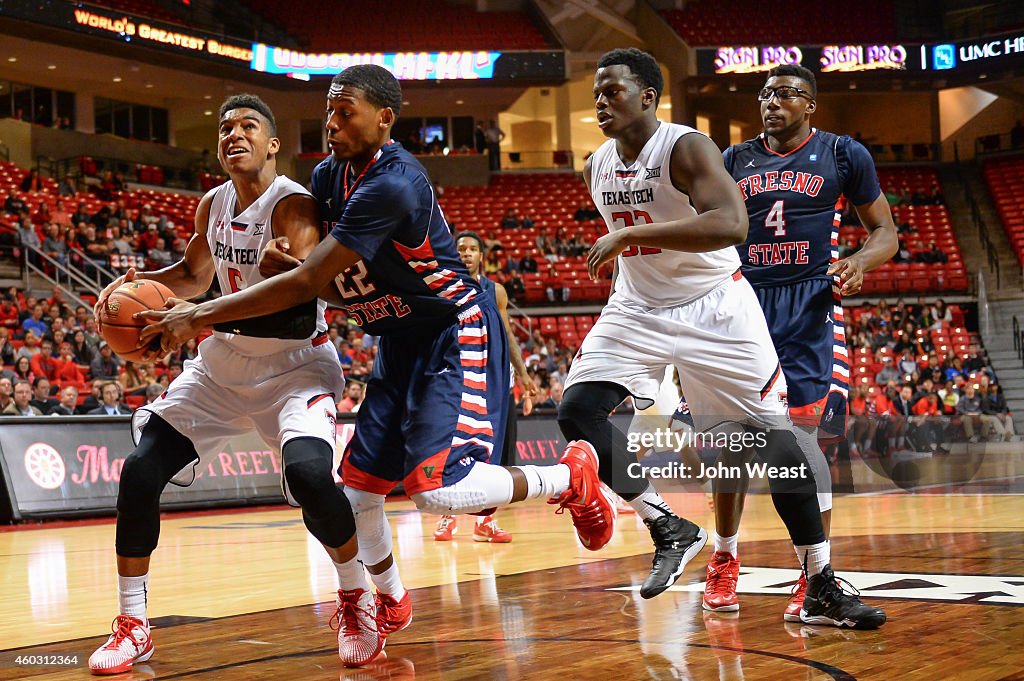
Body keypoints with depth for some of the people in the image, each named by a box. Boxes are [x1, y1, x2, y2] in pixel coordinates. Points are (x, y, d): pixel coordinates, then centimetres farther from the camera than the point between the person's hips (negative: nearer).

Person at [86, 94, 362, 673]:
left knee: (308, 472, -31)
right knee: (140, 469, -4)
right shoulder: (214, 205, 4)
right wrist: (139, 282, 0)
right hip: (224, 361, 7)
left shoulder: (292, 205, -19)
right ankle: (132, 625, 10)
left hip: (294, 363, -7)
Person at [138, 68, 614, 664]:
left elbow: (307, 283, -30)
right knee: (356, 487, 7)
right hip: (400, 342, 9)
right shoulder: (328, 176, 3)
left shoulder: (392, 184, -27)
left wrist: (200, 316, -26)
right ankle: (389, 603, 31)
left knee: (436, 488, -21)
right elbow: (334, 281, 12)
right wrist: (285, 258, -12)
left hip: (456, 335, -9)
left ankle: (568, 476, 5)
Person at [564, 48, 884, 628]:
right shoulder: (597, 166, 3)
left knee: (771, 436, -6)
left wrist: (630, 235, -34)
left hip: (713, 305, -6)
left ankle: (823, 589, 5)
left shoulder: (688, 147, -18)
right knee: (577, 411, -15)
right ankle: (669, 529, -1)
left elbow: (731, 224, -35)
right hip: (638, 308, 6)